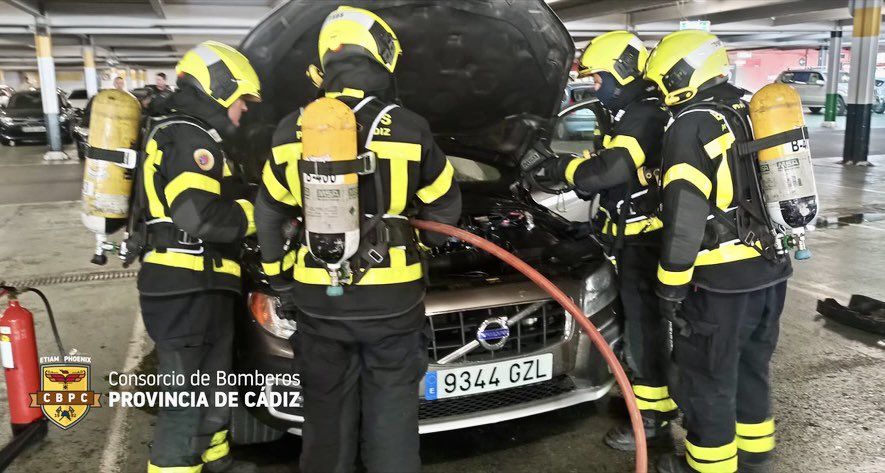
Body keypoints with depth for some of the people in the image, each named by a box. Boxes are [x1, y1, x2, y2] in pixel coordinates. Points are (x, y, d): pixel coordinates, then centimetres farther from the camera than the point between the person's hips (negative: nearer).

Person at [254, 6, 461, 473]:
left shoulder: (292, 130, 1)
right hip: (390, 298, -2)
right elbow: (445, 207, 3)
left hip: (318, 299, 2)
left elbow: (269, 216, 8)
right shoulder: (408, 128, -8)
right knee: (391, 413, 11)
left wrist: (281, 281, 19)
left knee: (327, 413, 16)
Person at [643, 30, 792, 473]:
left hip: (722, 280, -9)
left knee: (708, 379, 7)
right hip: (770, 270, 9)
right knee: (750, 367, 23)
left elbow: (684, 218, -20)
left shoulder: (692, 126, -14)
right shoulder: (750, 116, 12)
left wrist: (670, 289, -14)